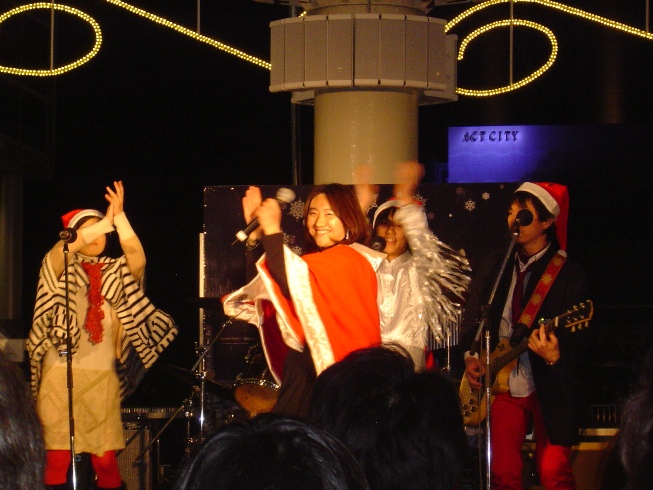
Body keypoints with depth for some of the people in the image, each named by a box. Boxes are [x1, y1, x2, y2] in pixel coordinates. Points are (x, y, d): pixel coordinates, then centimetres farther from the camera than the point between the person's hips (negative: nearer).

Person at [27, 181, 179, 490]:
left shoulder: (113, 272, 11)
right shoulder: (60, 268, 6)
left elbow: (138, 260, -9)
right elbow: (63, 251, -18)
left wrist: (119, 216, -17)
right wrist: (106, 220, -24)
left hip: (103, 376, 2)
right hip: (60, 374, -2)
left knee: (106, 458, -3)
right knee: (58, 456, -8)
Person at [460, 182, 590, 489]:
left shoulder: (568, 275, -7)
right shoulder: (494, 266, 8)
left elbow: (577, 343, -10)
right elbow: (472, 317, 16)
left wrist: (555, 356, -30)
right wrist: (471, 357, -1)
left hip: (550, 391, -4)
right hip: (503, 387, 4)